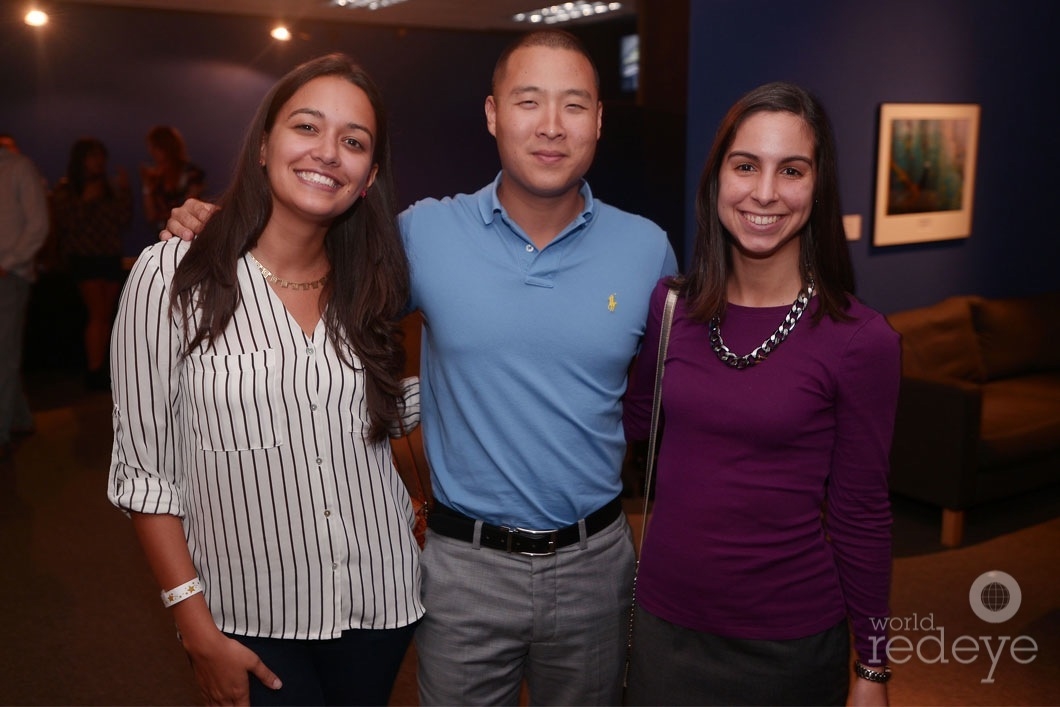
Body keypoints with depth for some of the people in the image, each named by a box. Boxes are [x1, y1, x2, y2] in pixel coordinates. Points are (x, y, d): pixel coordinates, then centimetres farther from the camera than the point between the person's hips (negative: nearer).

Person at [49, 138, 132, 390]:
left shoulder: (106, 187, 14)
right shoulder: (64, 189, 2)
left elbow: (124, 219, 5)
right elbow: (68, 222, -7)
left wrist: (124, 191, -4)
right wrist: (86, 200, -14)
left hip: (109, 257, 5)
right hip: (83, 257, -5)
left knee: (106, 317, 3)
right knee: (98, 314, -14)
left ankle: (99, 370, 7)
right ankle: (94, 372, -12)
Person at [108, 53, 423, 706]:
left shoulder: (367, 284, 0)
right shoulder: (172, 276, -12)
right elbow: (145, 470, -9)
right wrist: (198, 629, -11)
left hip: (381, 599, 4)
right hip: (248, 618, -4)